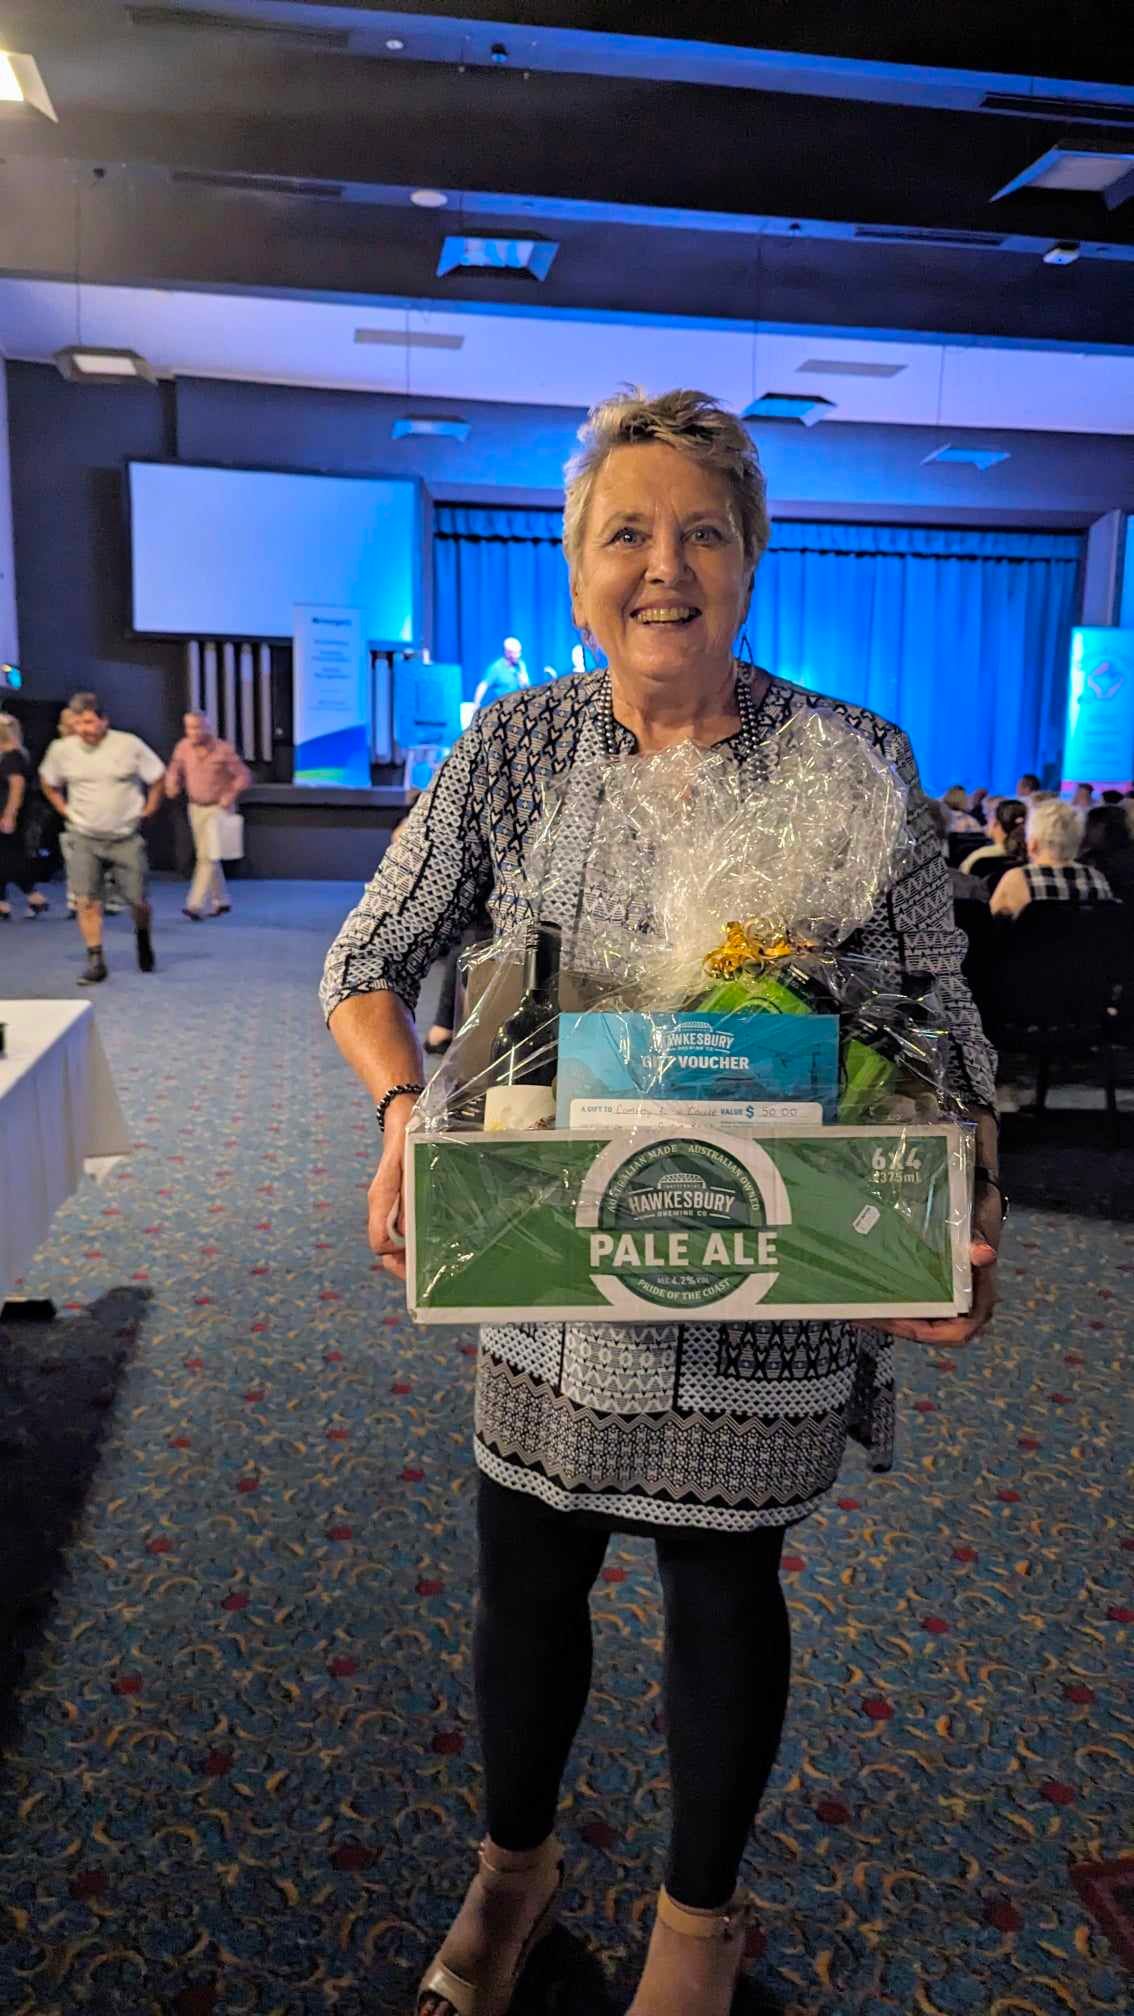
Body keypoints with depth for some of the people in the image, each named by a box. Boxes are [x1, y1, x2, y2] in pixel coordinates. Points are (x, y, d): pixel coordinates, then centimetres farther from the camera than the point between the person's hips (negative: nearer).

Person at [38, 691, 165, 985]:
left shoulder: (129, 745, -8)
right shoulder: (62, 749, -3)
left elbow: (157, 778, 3)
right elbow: (48, 783, 16)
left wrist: (147, 811, 0)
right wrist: (66, 811, 7)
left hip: (126, 837, -1)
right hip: (84, 839, 1)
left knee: (137, 899, 2)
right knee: (86, 901, -7)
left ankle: (143, 938, 33)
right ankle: (95, 961, 2)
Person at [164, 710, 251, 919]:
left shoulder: (223, 750, -14)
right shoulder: (183, 747, -3)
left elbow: (244, 776, -9)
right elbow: (174, 770, 11)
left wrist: (230, 795, -20)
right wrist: (172, 785, -10)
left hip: (218, 808, -6)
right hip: (196, 808, 6)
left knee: (208, 856, -15)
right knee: (204, 856, 12)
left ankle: (196, 905, -19)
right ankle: (221, 901, 26)